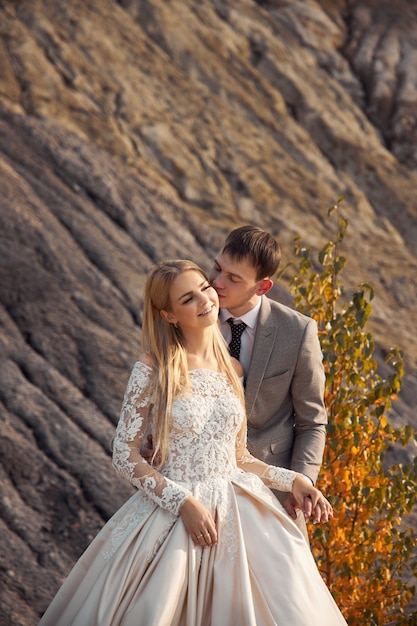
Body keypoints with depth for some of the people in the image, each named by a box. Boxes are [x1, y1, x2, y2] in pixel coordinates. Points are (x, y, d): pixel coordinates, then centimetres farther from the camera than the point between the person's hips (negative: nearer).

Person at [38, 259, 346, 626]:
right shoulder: (153, 369, -8)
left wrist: (291, 480, 0)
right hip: (171, 510, -4)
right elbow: (125, 455, -8)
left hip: (236, 511, 4)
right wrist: (184, 502, -18)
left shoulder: (233, 371, 7)